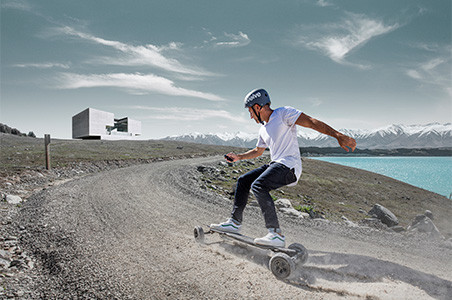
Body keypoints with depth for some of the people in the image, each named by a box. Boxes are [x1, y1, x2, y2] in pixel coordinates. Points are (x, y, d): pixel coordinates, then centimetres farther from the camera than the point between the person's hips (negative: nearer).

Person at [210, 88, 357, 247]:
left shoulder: (284, 113, -5)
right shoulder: (263, 129, 20)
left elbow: (311, 122, -15)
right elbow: (257, 151, 36)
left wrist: (338, 135, -26)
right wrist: (238, 157, 35)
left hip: (289, 165, -9)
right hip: (274, 165, 9)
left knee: (258, 185, -27)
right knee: (243, 181, 8)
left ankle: (276, 234, -24)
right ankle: (235, 222, 16)